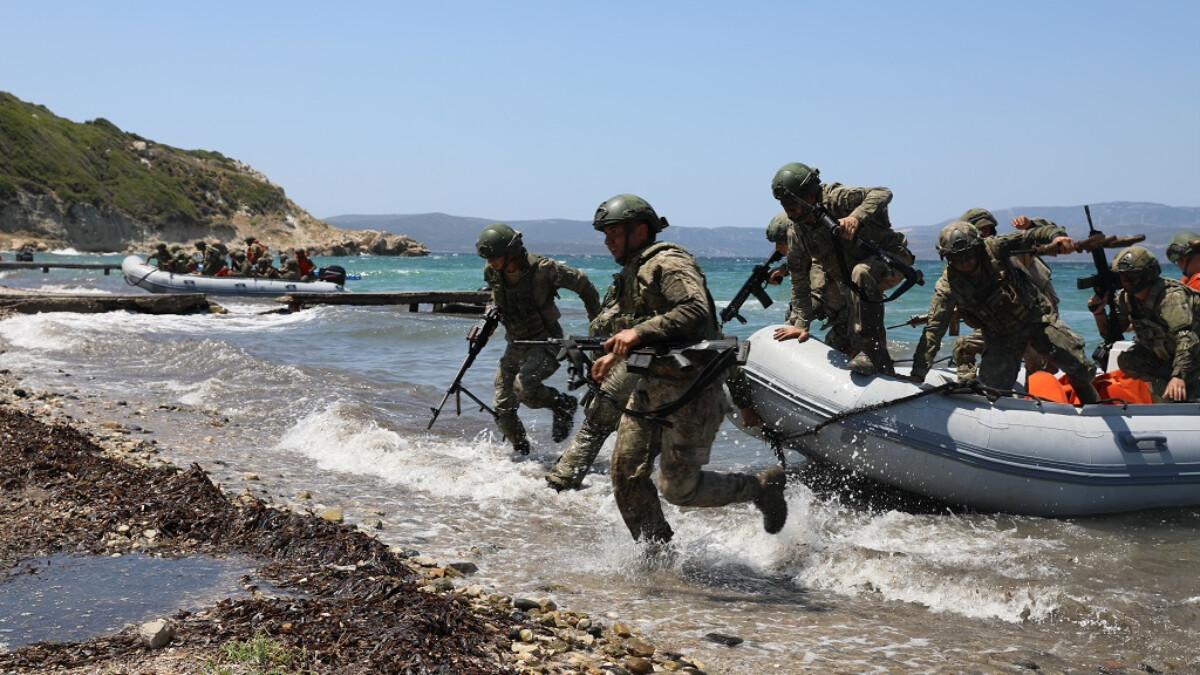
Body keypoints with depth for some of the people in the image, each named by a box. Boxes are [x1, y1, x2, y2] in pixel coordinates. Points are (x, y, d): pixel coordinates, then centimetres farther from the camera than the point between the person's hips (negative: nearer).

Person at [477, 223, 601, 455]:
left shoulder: (542, 268, -22)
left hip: (546, 342, -6)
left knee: (524, 386, -31)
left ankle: (564, 404, -3)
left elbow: (582, 283, -8)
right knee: (503, 410, 2)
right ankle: (521, 452, 26)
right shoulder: (492, 272, -5)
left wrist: (597, 322, 1)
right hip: (516, 345, 6)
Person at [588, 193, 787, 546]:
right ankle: (657, 551, 18)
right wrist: (616, 355, 23)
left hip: (689, 389, -10)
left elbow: (697, 311, -30)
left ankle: (763, 487, 13)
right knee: (627, 475, 4)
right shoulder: (633, 272, 17)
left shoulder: (669, 264, -14)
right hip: (651, 385, 10)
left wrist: (639, 332, -31)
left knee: (679, 487, -6)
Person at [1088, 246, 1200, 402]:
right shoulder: (1125, 298, -10)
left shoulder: (1171, 297, -33)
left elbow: (1187, 338, -44)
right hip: (1163, 352, 7)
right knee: (1126, 361, -14)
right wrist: (1099, 312, -22)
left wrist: (1178, 375, -55)